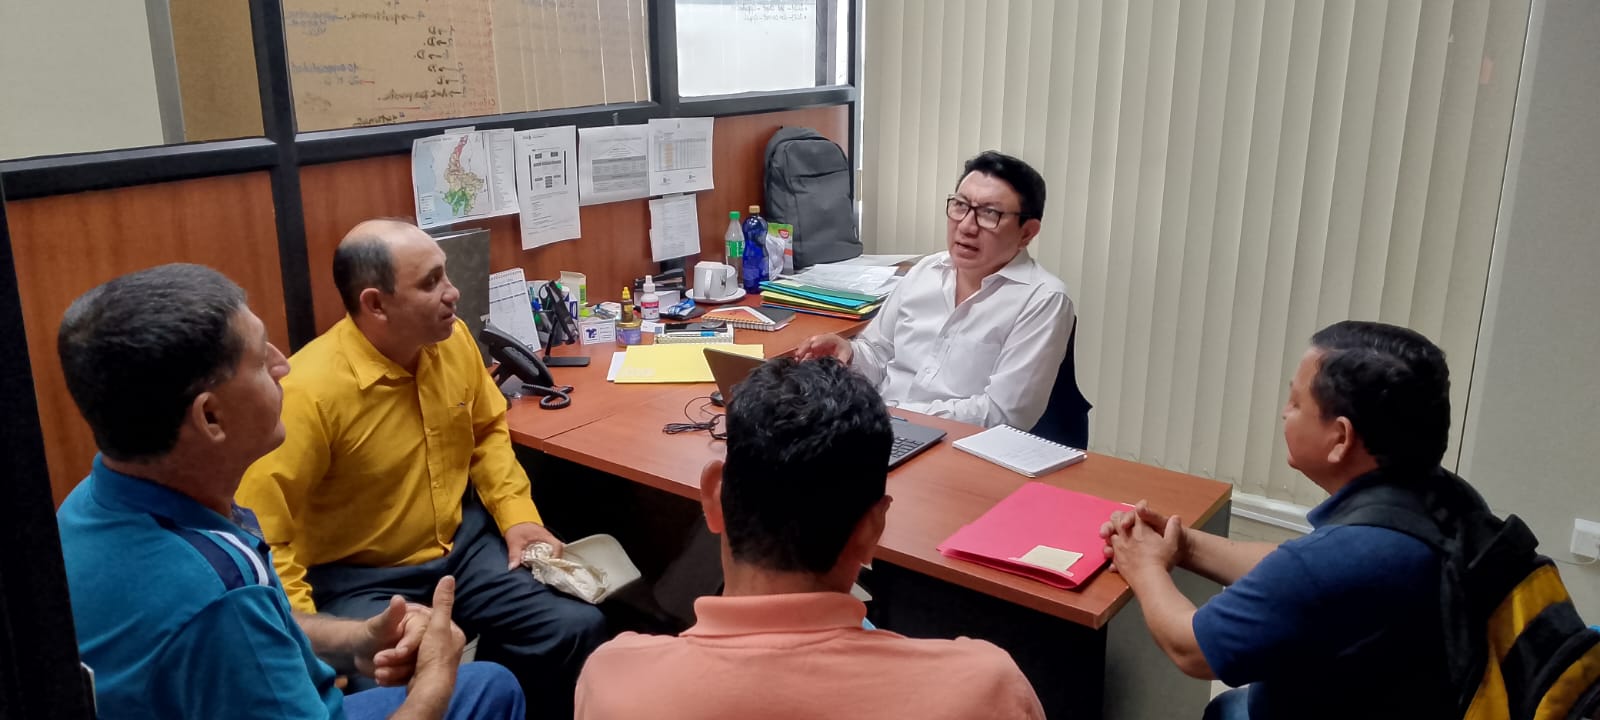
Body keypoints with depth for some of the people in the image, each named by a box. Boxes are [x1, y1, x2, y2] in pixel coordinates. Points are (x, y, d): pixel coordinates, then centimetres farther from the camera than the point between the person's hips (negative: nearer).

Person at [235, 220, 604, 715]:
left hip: (462, 543, 5)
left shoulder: (452, 338, -6)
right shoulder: (310, 390, -24)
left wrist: (517, 516, 0)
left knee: (579, 628, -9)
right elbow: (262, 534, -21)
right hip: (361, 577, -5)